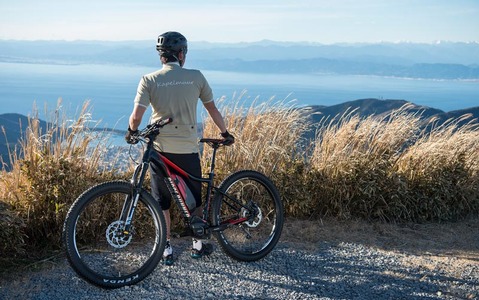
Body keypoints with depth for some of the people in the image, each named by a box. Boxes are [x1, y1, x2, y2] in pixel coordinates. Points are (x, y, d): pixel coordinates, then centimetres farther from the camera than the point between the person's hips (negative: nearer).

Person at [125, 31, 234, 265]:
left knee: (162, 202, 13)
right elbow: (212, 109, 5)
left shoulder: (149, 80, -5)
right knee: (194, 198, 18)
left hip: (160, 148, 0)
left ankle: (166, 249, 17)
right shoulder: (196, 77, -2)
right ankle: (198, 244, 29)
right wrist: (225, 133, 19)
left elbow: (136, 116, -11)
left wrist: (131, 132, 10)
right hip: (188, 149, 1)